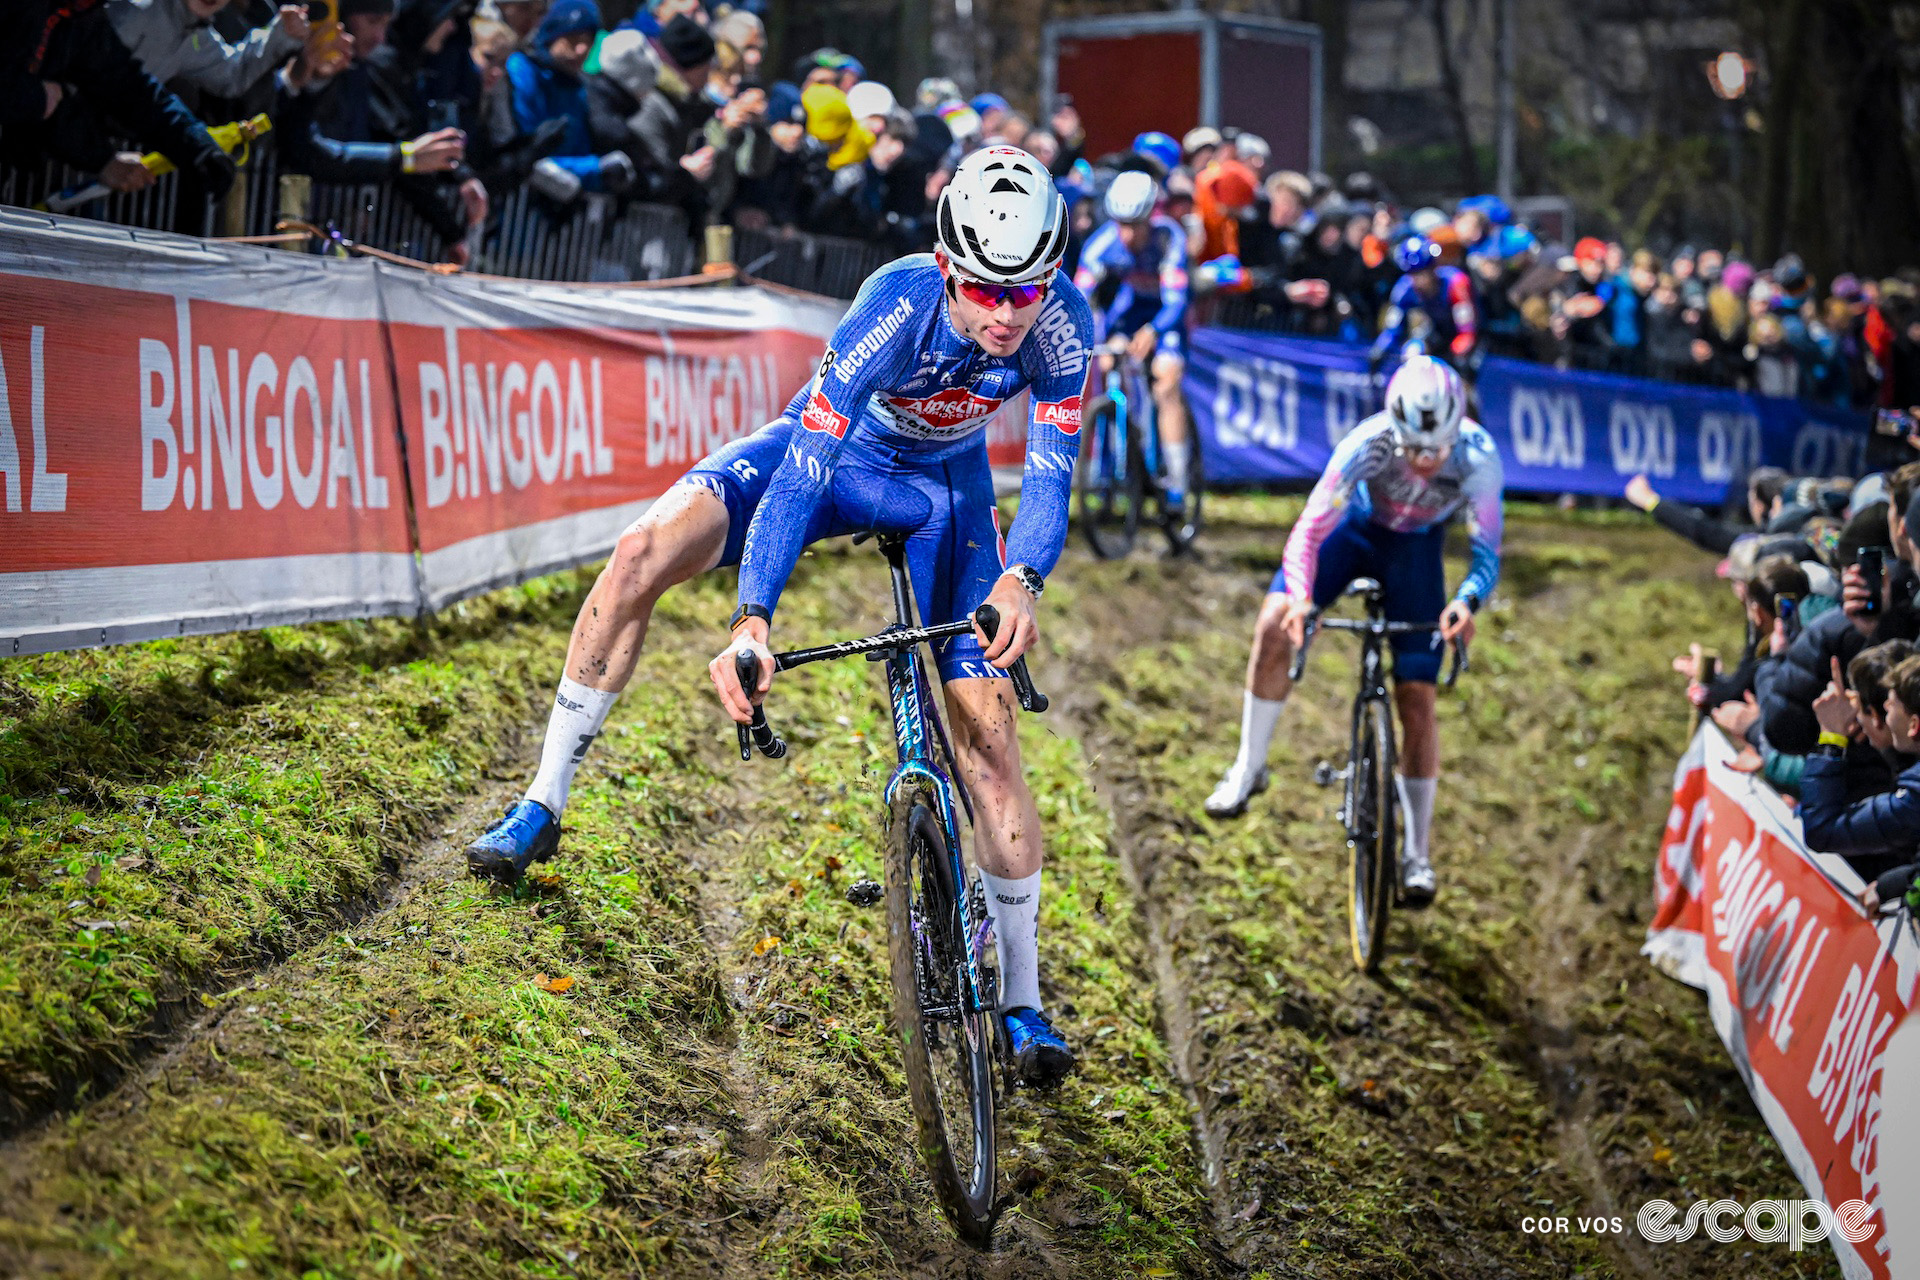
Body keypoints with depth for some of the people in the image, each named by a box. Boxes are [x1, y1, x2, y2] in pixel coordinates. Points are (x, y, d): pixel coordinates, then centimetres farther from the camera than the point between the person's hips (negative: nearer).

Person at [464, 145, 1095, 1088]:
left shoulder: (1060, 321, -29)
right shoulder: (897, 306, -37)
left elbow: (1051, 476, -26)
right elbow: (802, 470, -38)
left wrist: (1021, 582, -48)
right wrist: (752, 622, -49)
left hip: (944, 486, 2)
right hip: (834, 450, -1)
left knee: (986, 731, -9)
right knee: (643, 554, -25)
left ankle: (1022, 1003, 1)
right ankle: (542, 806, -11)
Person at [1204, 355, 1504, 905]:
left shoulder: (1478, 457, -33)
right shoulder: (1367, 445, -36)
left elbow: (1487, 553, -26)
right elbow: (1309, 531, -32)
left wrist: (1466, 601, -48)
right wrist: (1301, 597, -51)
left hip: (1416, 548, 0)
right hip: (1356, 527, 0)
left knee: (1417, 698, -6)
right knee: (1274, 626, -24)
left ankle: (1418, 854, 6)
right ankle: (1249, 767, -5)